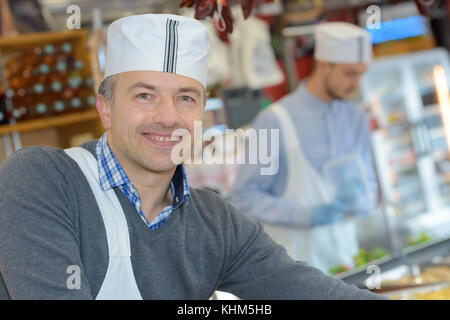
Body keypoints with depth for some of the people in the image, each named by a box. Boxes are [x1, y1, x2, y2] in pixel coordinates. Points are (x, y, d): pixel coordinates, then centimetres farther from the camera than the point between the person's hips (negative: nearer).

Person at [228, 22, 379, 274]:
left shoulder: (357, 119, 6)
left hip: (341, 260, 5)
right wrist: (309, 215, -20)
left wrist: (356, 198, -13)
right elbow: (243, 198, -10)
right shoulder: (275, 121, -11)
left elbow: (369, 197, 12)